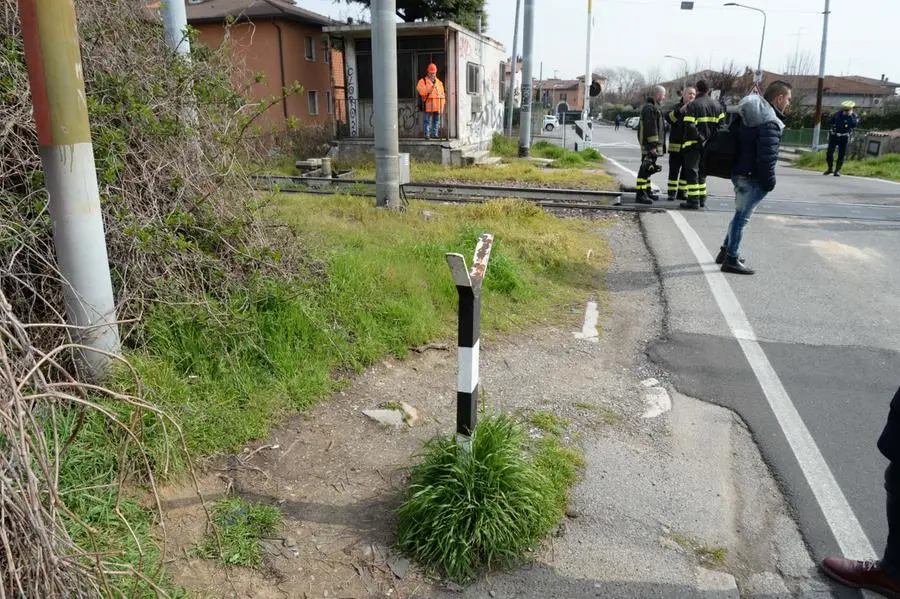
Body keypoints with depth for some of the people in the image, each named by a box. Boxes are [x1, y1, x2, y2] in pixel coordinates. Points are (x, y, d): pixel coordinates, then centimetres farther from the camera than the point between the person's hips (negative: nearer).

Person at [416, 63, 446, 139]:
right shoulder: (423, 81, 4)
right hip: (428, 106, -4)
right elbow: (422, 92, -12)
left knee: (436, 121, 6)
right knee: (428, 121, -6)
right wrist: (431, 85, -16)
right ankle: (427, 134, -3)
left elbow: (442, 95, 17)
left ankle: (435, 134, 12)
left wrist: (442, 106, 10)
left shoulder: (439, 82, 18)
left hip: (437, 106, 4)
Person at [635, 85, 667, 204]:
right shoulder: (649, 108, -14)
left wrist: (658, 145, 24)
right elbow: (651, 129, -21)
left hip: (653, 145, 11)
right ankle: (640, 195, -12)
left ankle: (647, 191, 27)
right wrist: (653, 145, -24)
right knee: (646, 169, -11)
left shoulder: (654, 107, 21)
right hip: (650, 145, -11)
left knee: (648, 169, 17)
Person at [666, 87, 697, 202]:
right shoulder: (677, 107, 0)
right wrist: (681, 110, -32)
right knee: (674, 170, -1)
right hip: (676, 145, -4)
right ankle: (672, 192, 5)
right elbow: (669, 117, -20)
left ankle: (682, 192, 16)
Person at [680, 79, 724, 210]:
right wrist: (712, 138, 6)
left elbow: (689, 126, -20)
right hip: (709, 145, 6)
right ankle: (702, 199, 20)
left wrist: (699, 138, -13)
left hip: (693, 144, -6)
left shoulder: (692, 105, -10)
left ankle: (693, 200, -7)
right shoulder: (716, 105, 10)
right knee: (702, 172, 17)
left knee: (692, 171, -2)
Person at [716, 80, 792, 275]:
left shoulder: (750, 116, 11)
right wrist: (769, 182, -12)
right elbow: (767, 156, -23)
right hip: (752, 178, -9)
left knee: (740, 215, 20)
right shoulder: (769, 122, -19)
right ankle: (731, 260, 4)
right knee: (742, 216, -3)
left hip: (739, 173, 9)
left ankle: (726, 251, 29)